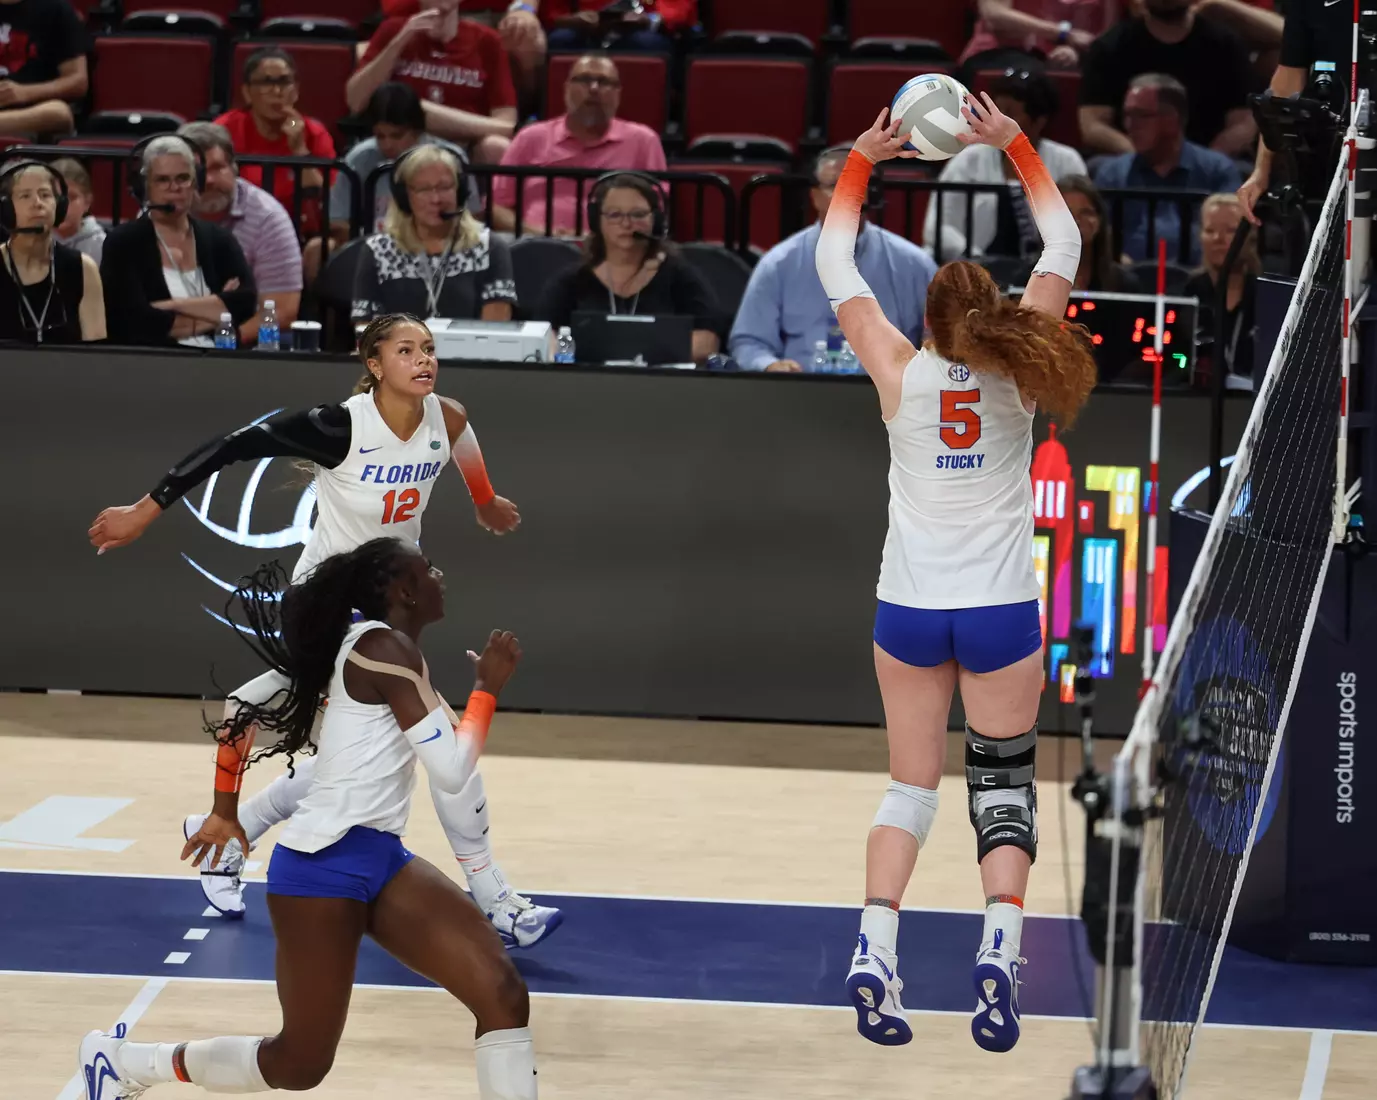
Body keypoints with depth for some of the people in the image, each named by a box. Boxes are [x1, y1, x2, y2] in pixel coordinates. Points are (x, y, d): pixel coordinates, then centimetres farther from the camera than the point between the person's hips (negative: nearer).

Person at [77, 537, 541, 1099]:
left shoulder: (366, 648, 14)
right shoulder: (387, 648, -14)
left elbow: (247, 706, 21)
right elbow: (450, 771, -18)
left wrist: (226, 812, 31)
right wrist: (486, 688, -5)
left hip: (379, 860, 10)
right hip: (326, 862, -10)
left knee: (502, 993, -8)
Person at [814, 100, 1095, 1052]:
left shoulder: (901, 375, -7)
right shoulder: (1018, 375, -7)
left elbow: (835, 265, 4)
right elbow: (1064, 247, 4)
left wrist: (861, 163, 11)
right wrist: (1016, 144, 8)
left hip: (910, 610, 1)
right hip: (1001, 613, -1)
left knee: (911, 786, 10)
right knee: (1004, 783, 8)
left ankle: (875, 951, -7)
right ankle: (1001, 946, -13)